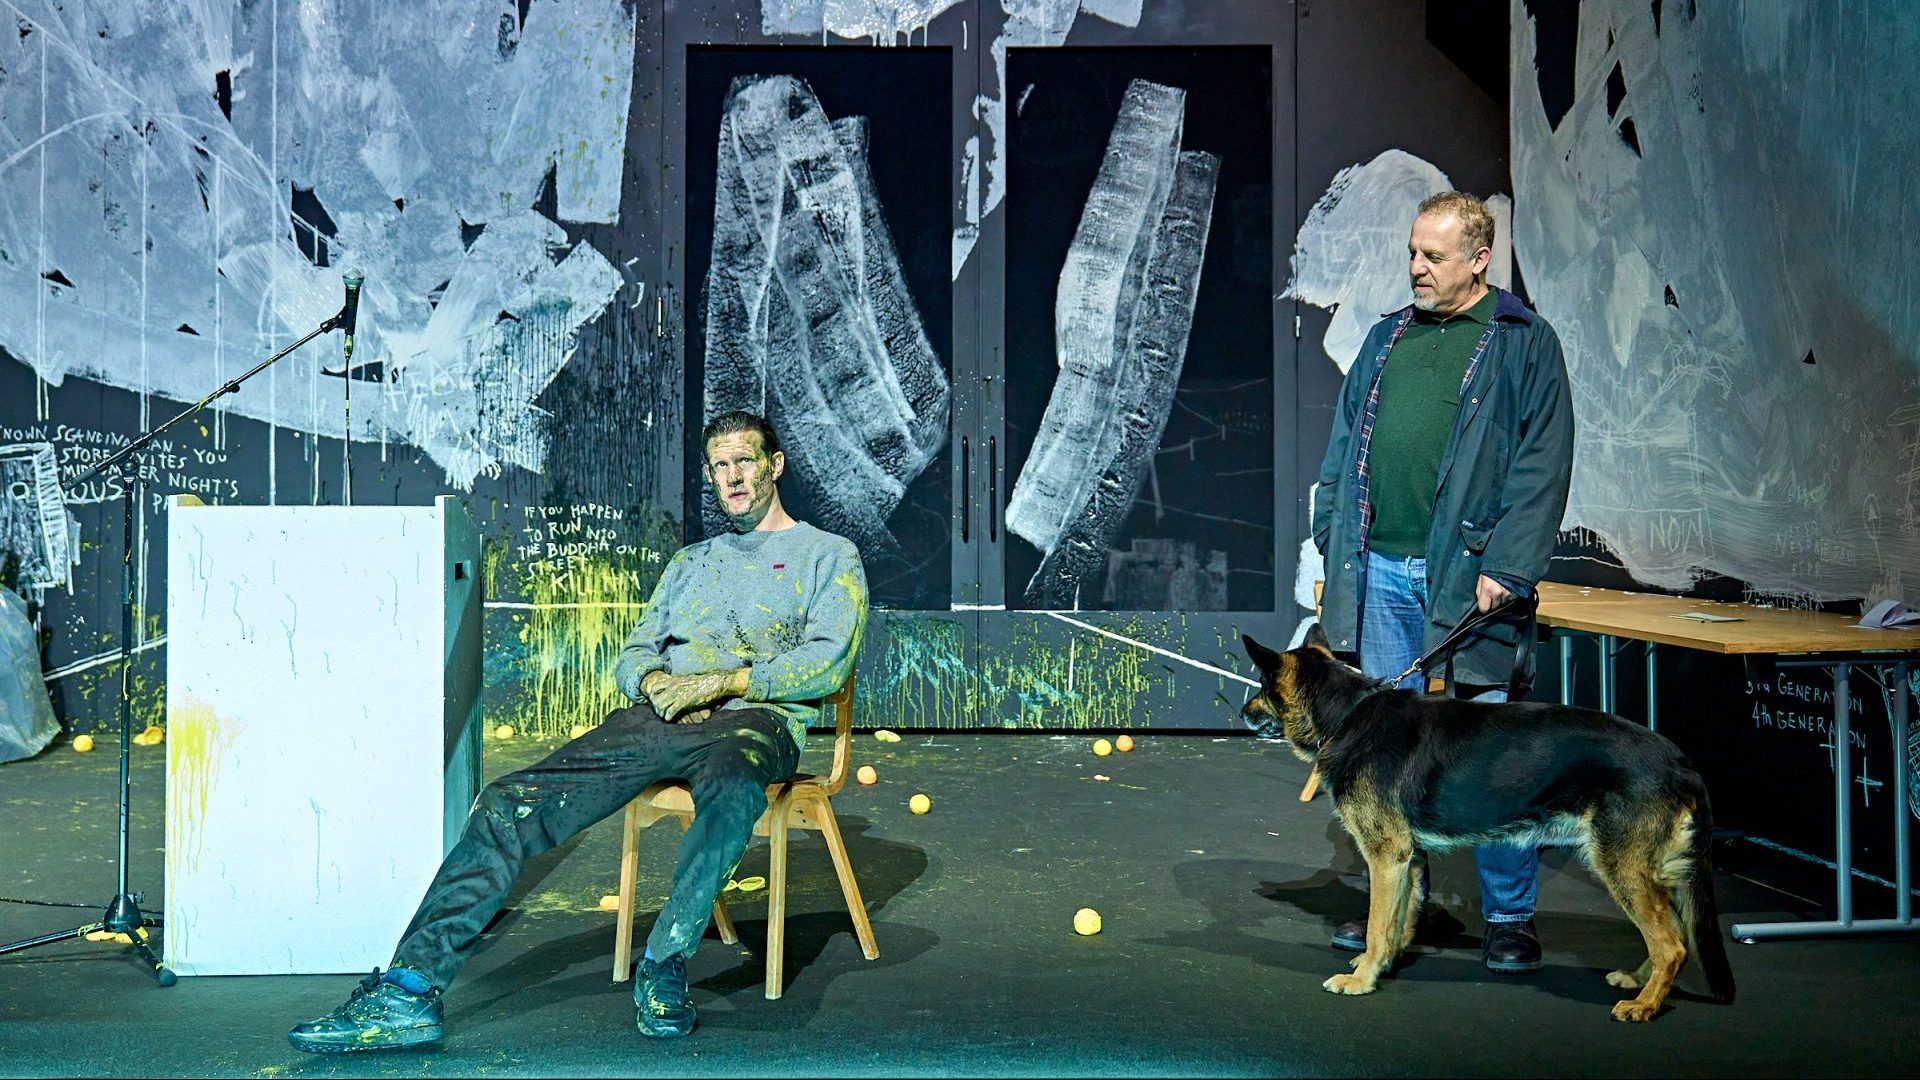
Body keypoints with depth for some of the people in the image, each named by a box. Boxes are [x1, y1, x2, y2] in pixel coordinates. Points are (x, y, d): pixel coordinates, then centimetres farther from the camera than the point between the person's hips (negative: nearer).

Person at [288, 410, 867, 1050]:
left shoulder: (829, 557, 15)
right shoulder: (690, 561, 33)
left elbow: (829, 662, -2)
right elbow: (631, 657, 25)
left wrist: (724, 682, -12)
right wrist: (654, 682, 0)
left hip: (754, 718, -4)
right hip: (656, 715, 5)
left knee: (732, 789, -45)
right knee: (510, 804, -18)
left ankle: (663, 968, -35)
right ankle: (410, 990, -25)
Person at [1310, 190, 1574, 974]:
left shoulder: (1524, 344, 1)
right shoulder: (1387, 339, 18)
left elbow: (1542, 468, -5)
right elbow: (1344, 449, 20)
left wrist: (1505, 571, -13)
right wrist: (1332, 546, 11)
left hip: (1467, 576, -5)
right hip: (1382, 574, 5)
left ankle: (1510, 916, 8)